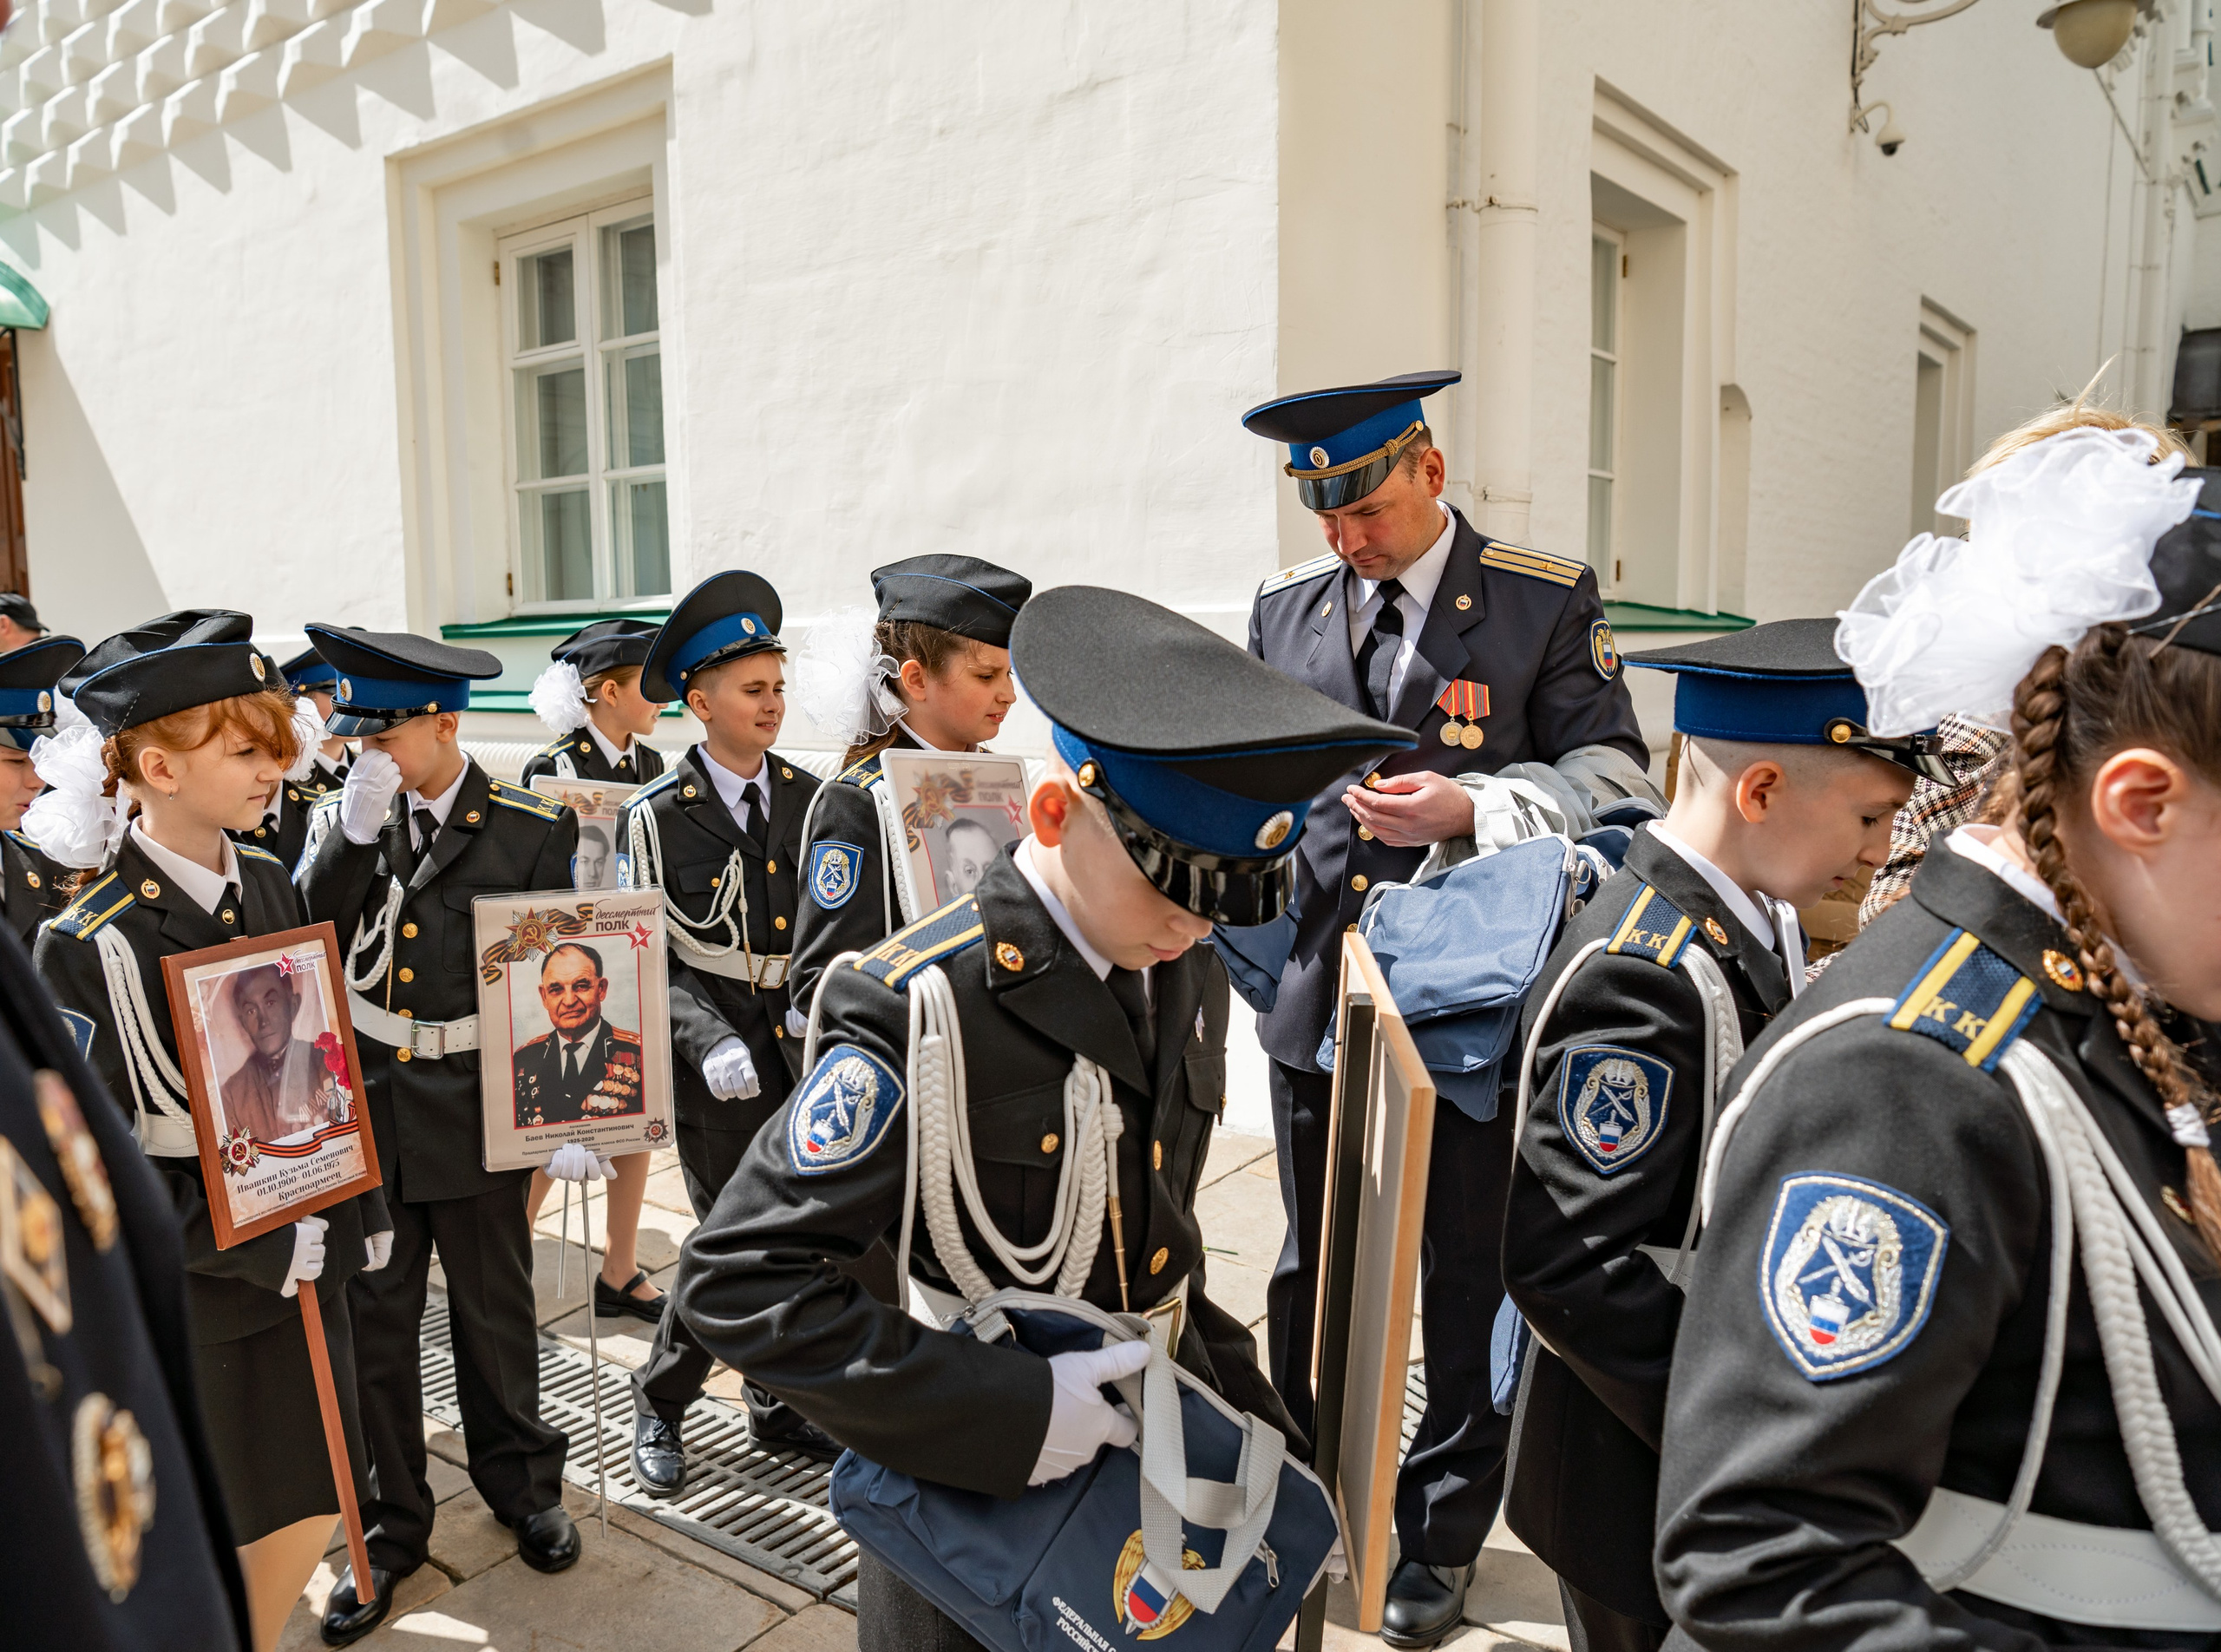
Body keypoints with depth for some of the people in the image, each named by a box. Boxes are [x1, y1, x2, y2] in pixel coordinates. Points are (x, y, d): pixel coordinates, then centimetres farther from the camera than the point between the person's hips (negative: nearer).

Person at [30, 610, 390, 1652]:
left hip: (303, 1259, 6)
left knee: (309, 1509, 17)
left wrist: (361, 1209, 10)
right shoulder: (91, 946, -18)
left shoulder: (269, 888, 1)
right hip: (186, 1294, -5)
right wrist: (255, 1249, -18)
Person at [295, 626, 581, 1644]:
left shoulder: (531, 830, -7)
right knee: (372, 1322, 11)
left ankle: (521, 1484, 36)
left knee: (495, 1313, 14)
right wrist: (354, 833, -19)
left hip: (474, 1115, -2)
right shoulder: (339, 824, 3)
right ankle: (389, 1523, 29)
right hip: (362, 1115, 3)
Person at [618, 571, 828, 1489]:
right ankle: (659, 1407, 26)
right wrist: (711, 1041, -21)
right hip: (718, 1067, -4)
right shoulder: (657, 818, -7)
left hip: (806, 1058, 4)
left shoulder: (810, 798, 5)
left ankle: (779, 1406, 33)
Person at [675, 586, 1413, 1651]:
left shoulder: (1187, 975, -2)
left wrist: (1247, 1413, 3)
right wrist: (999, 1413, -28)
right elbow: (740, 1279, -25)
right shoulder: (920, 1005, -25)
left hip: (1160, 1458, 7)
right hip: (975, 1498, -6)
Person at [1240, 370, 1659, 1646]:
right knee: (1312, 1271, 18)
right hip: (1319, 999, 4)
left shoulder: (1549, 600, -4)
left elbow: (1612, 764, -5)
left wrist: (1476, 804, -20)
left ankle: (1441, 1537, 33)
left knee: (1468, 1278, 11)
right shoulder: (1287, 606, 9)